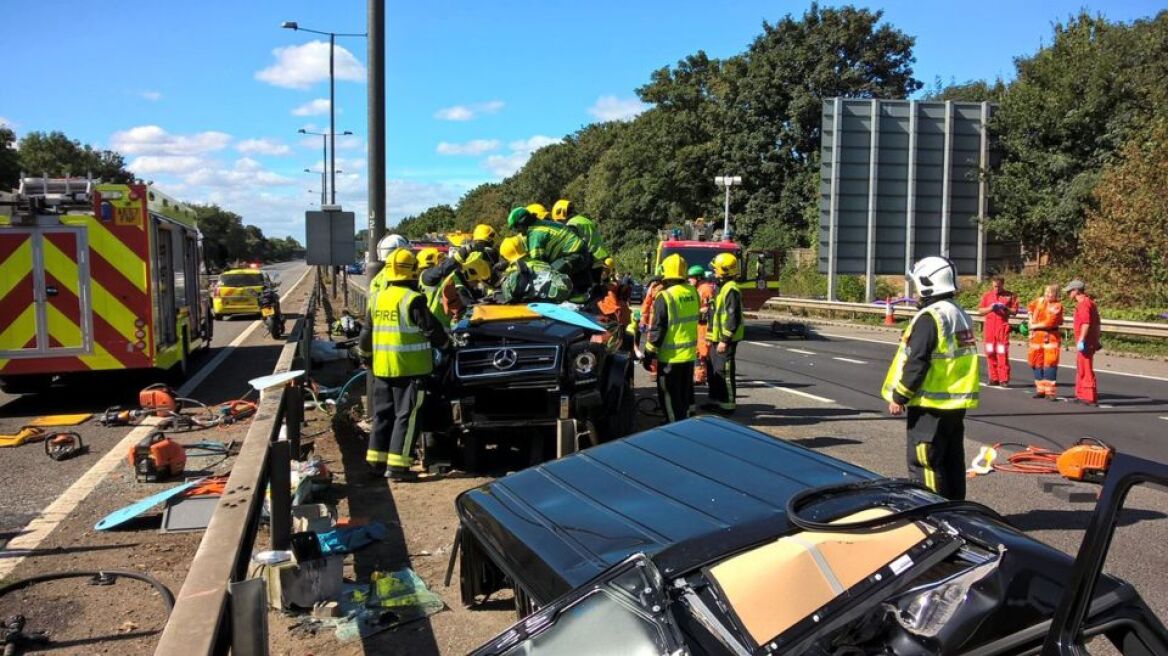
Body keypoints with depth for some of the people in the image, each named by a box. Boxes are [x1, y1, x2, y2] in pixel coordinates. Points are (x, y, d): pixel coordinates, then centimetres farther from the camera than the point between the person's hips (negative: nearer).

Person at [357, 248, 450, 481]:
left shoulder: (376, 299, 6)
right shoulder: (413, 300, -15)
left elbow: (366, 333, 14)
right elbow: (432, 330, -11)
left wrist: (365, 355, 29)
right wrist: (445, 343, 8)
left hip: (382, 368, 6)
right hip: (410, 368, -6)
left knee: (382, 414, 15)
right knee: (406, 416, -1)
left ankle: (376, 461, 20)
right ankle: (397, 465, -2)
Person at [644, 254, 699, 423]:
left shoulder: (665, 297, -18)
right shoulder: (693, 292, 0)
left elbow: (657, 329, -16)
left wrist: (649, 353, -10)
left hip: (670, 356, -7)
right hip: (690, 354, 7)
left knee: (669, 396, 4)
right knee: (686, 391, 21)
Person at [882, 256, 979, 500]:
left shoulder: (929, 317, -17)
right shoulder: (961, 315, 13)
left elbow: (915, 363, -21)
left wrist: (899, 397, -13)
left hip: (931, 405, -10)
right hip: (957, 402, 10)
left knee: (924, 464, -3)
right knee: (952, 461, 16)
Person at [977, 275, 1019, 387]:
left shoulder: (1010, 295, 6)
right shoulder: (986, 295, 12)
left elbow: (1014, 311, 4)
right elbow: (980, 311, 10)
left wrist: (1005, 309, -14)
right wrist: (990, 308, -8)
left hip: (1003, 327, -3)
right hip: (989, 327, 3)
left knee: (1002, 353, -6)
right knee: (990, 353, 4)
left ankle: (1004, 379, -4)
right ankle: (994, 378, 11)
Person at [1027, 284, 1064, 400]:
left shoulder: (1057, 306, -12)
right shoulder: (1040, 300, 6)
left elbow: (1049, 323, -21)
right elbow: (1030, 307, 27)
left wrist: (1034, 326, -11)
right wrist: (1030, 320, 14)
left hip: (1050, 337, -6)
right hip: (1037, 337, 6)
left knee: (1050, 363, -9)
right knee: (1037, 363, 10)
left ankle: (1050, 391, -6)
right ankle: (1040, 390, 21)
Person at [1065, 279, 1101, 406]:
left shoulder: (1084, 304, -15)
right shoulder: (1089, 302, 18)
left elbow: (1086, 324, -24)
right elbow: (1096, 323, 23)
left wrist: (1081, 340, -26)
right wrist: (1096, 339, 27)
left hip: (1085, 342, -11)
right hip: (1090, 341, 11)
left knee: (1086, 369, -7)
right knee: (1080, 368, 17)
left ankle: (1092, 398, -6)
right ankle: (1081, 395, 25)